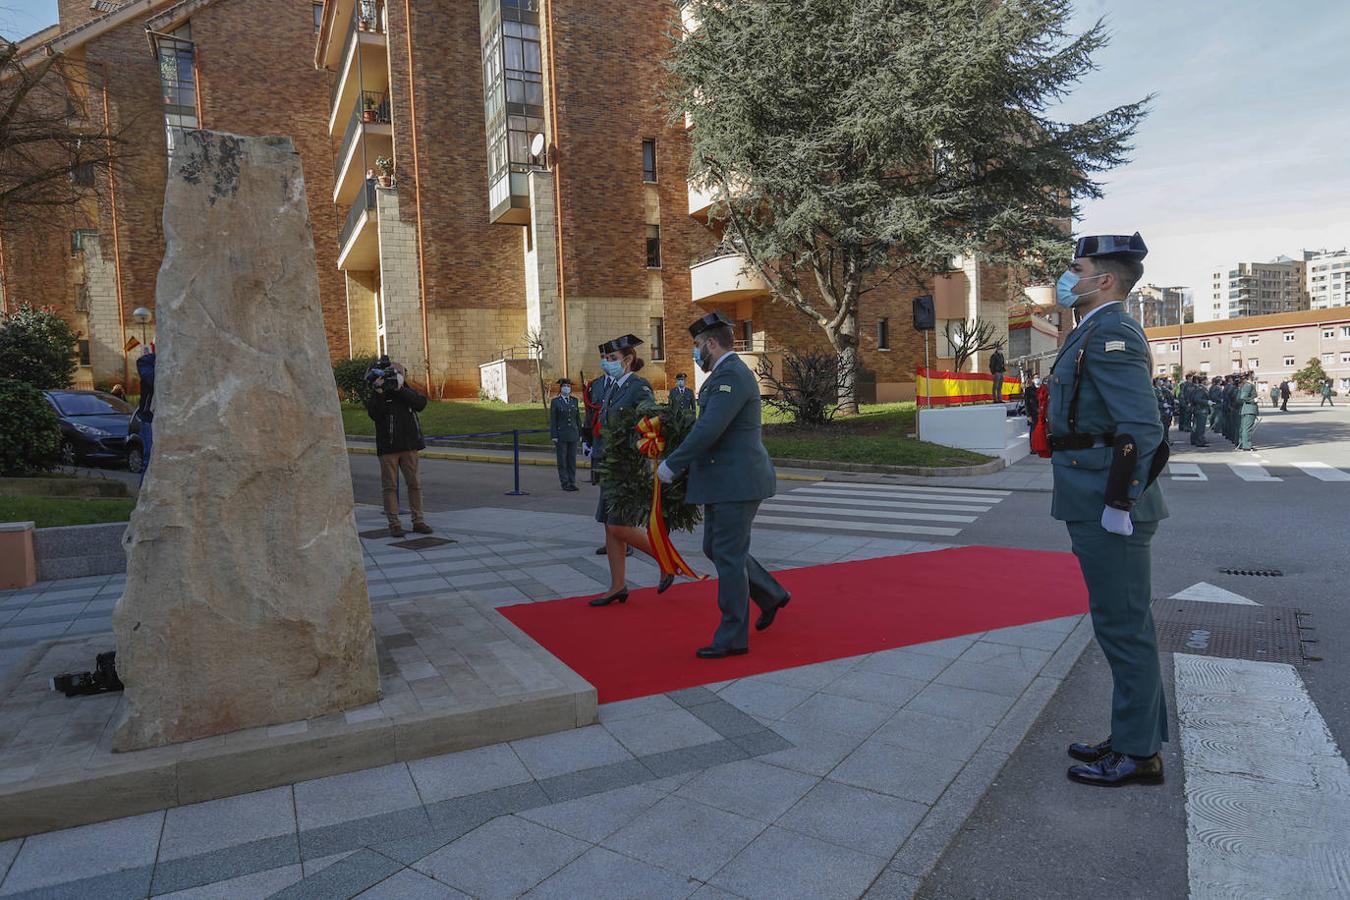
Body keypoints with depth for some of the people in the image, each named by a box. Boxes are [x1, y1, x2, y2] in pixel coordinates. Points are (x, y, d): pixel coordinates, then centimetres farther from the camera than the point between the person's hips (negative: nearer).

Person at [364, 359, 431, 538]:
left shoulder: (410, 392, 8)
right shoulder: (378, 393, 1)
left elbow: (421, 403, -13)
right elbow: (374, 414, -16)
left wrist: (399, 389, -16)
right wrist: (378, 392, -24)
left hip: (409, 445, 2)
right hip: (388, 447, -2)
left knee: (415, 484, 5)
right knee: (389, 486, 0)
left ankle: (418, 521, 13)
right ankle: (394, 523, 5)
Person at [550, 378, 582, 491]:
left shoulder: (574, 400, 9)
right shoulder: (555, 401, -1)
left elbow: (578, 418, 12)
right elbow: (552, 420, -3)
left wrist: (580, 434, 9)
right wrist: (554, 436, -9)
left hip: (573, 434, 3)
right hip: (561, 435, -3)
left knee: (572, 459, 5)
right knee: (562, 460, 1)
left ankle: (572, 483, 12)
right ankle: (565, 484, 6)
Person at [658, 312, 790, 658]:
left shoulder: (732, 374, -17)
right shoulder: (726, 374, 16)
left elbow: (709, 430, -25)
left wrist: (671, 465, -17)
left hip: (737, 483, -10)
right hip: (723, 482, 10)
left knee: (728, 556, -2)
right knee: (715, 549, 16)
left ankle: (733, 637, 9)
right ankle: (771, 595, 32)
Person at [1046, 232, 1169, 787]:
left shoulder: (1111, 334, -16)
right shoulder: (1094, 334, 16)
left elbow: (1141, 429, -23)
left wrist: (1119, 506, -22)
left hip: (1109, 507, -10)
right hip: (1093, 504, 10)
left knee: (1123, 627, 1)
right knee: (1122, 625, 17)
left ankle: (1138, 755, 15)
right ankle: (1134, 738, 31)